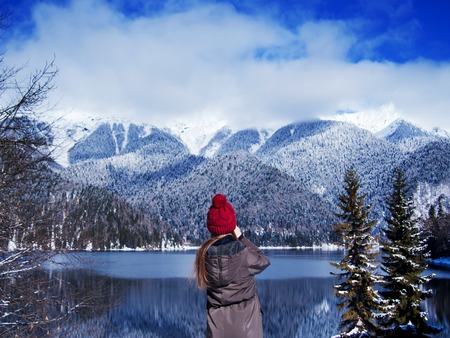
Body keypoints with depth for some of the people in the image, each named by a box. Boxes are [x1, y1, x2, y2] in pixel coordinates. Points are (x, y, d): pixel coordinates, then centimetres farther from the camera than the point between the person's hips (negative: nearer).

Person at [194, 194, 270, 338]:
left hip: (217, 320, 3)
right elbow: (264, 261, -1)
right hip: (245, 317, -2)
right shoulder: (243, 252, -20)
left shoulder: (204, 253, -11)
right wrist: (241, 238, -4)